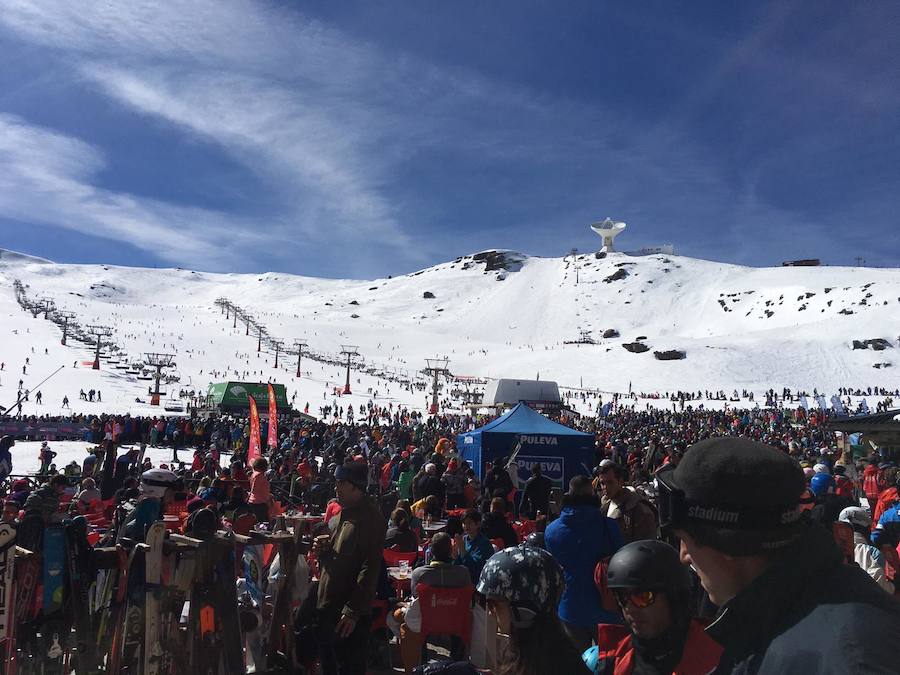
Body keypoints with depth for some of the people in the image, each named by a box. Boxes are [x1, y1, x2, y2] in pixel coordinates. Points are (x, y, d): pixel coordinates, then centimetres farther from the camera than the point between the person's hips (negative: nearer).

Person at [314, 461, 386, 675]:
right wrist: (324, 548, 3)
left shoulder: (370, 519, -15)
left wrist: (353, 611, -22)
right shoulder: (345, 513, 14)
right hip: (328, 607, 9)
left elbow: (370, 569, -21)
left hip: (349, 614, -9)